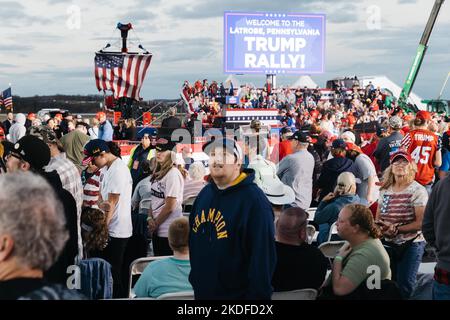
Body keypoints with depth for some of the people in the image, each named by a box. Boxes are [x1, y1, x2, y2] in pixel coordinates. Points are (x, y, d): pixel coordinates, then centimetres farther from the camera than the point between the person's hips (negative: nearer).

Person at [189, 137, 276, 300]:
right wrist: (193, 279, 14)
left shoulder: (254, 200, -17)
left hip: (237, 294, -7)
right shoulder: (205, 194, 6)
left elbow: (263, 256, -20)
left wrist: (258, 294, -20)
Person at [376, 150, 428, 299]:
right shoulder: (385, 190, 7)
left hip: (411, 244, -5)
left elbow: (421, 223, -16)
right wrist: (379, 225, -11)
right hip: (388, 242, 5)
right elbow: (377, 218, 12)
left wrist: (397, 229, -22)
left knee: (404, 285, -4)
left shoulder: (418, 191, -10)